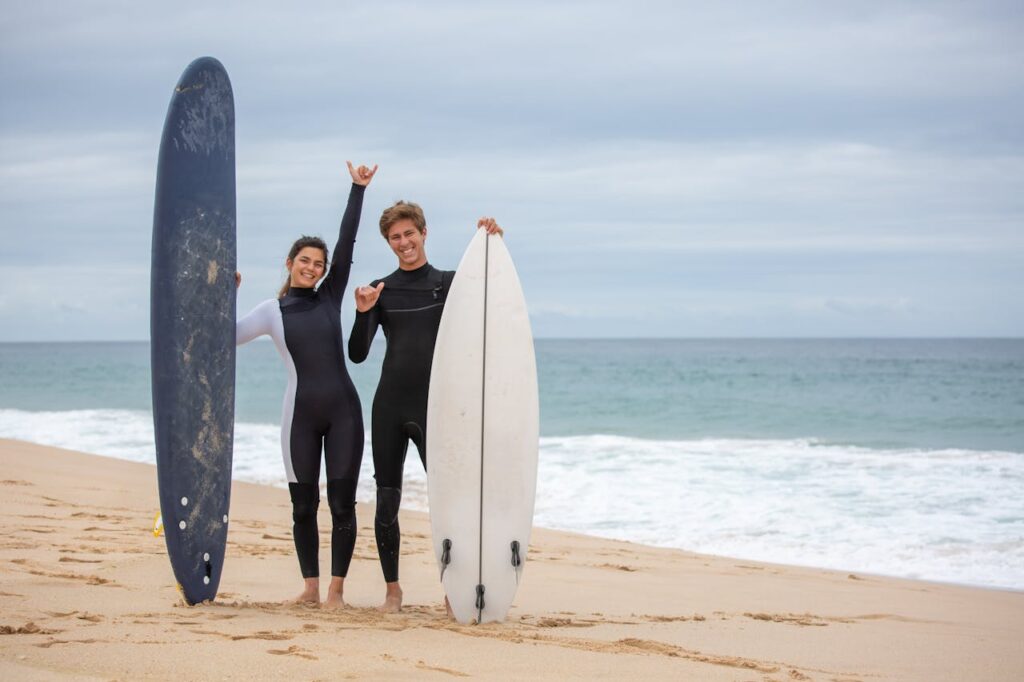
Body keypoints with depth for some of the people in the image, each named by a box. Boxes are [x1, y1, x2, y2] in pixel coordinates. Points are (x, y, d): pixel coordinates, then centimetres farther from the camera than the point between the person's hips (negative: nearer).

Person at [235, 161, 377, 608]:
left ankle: (336, 588, 6)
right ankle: (310, 587, 15)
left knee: (342, 503, -1)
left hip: (342, 410, 0)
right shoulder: (273, 310, 6)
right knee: (303, 505, 5)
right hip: (301, 414, 0)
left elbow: (347, 244, 2)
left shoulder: (330, 298, 8)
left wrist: (358, 189, -2)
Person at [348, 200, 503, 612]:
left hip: (434, 407, -2)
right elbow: (357, 354, 2)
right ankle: (392, 589, 14)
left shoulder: (450, 283, 6)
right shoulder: (381, 290, 8)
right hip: (389, 408, 2)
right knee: (387, 500, 4)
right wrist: (363, 312, -16)